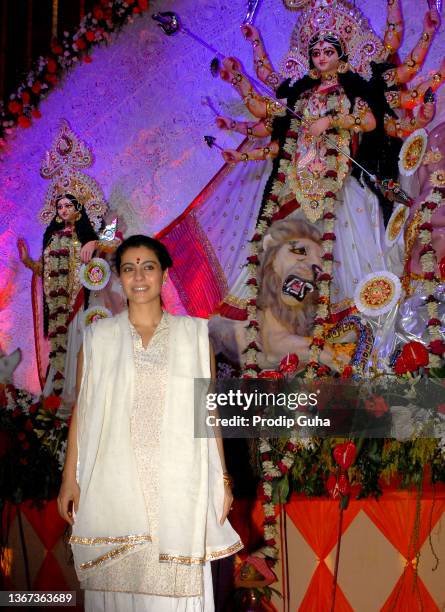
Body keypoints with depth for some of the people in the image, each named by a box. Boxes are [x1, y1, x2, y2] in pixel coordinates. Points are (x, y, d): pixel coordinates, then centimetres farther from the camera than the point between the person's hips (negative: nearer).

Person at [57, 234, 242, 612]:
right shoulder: (98, 337, 6)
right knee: (116, 581, 4)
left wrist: (222, 478, 4)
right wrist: (70, 479, 2)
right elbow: (82, 409, 6)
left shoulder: (194, 333, 6)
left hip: (177, 483, 0)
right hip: (114, 482, 1)